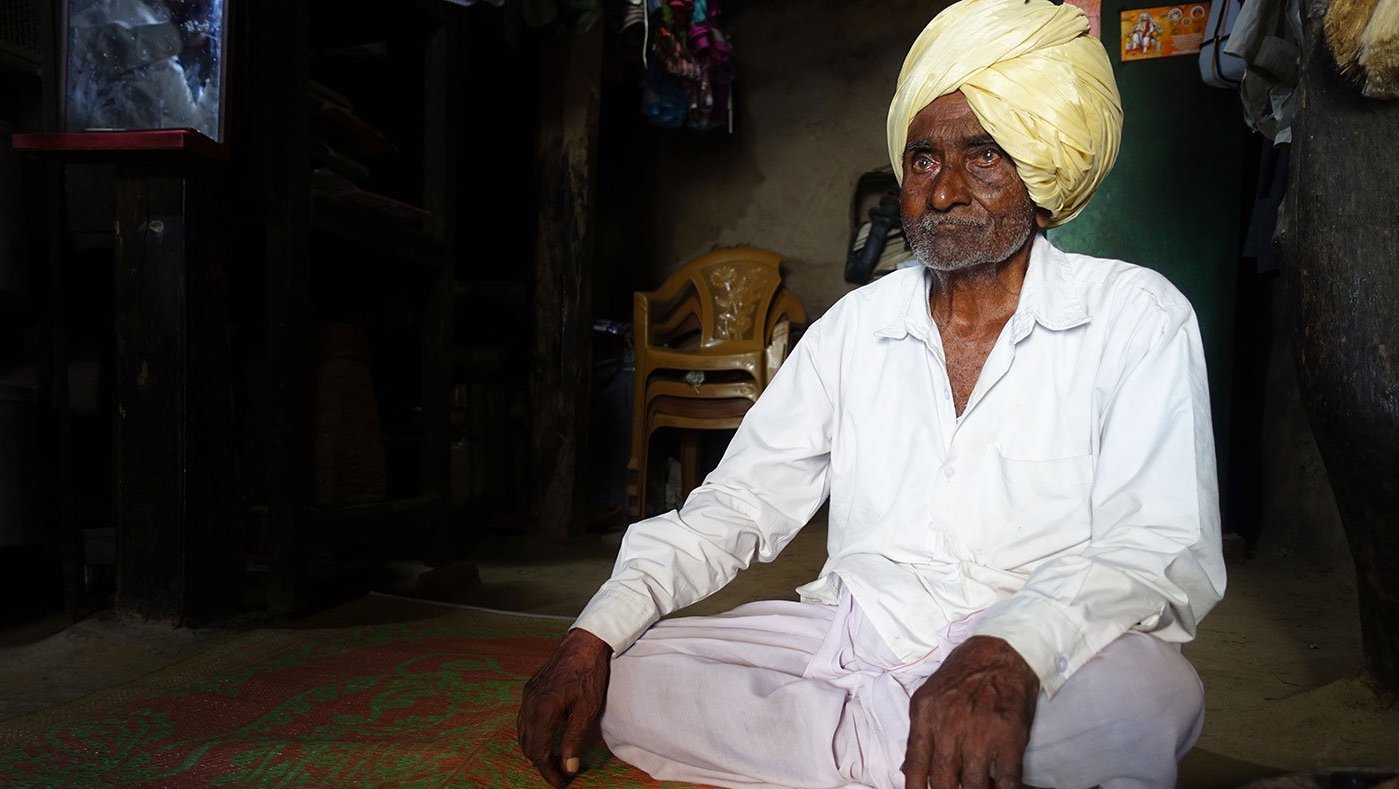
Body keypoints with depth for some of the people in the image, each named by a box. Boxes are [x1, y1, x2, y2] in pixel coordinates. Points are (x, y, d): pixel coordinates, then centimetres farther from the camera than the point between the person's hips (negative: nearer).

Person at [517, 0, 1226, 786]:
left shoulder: (1137, 317, -1)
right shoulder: (855, 324, 10)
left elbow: (1168, 552, -12)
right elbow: (736, 504, 9)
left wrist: (1007, 656, -33)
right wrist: (596, 634, -7)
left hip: (1039, 683, -3)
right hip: (845, 653, 4)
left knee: (1138, 691, -37)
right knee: (625, 677, -16)